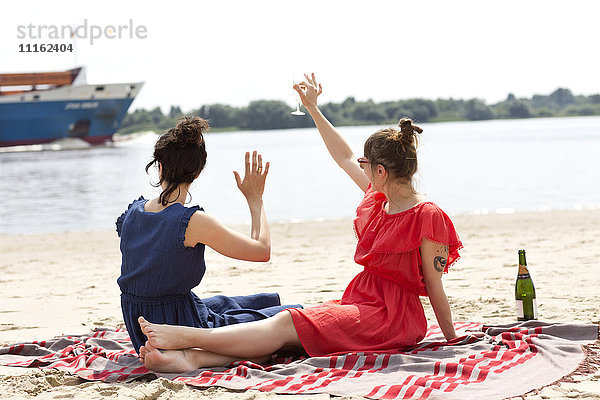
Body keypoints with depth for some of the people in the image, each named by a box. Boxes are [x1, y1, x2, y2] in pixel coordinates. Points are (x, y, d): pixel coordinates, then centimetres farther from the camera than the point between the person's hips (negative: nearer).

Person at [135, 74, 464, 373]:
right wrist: (313, 108, 29)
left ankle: (187, 337, -29)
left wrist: (451, 337, -4)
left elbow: (434, 287, -9)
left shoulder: (427, 218, -12)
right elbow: (345, 158, 26)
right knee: (286, 326, -16)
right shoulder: (378, 198, 13)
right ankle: (190, 357, -34)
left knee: (286, 325, -21)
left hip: (390, 317, -8)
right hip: (358, 302, 8)